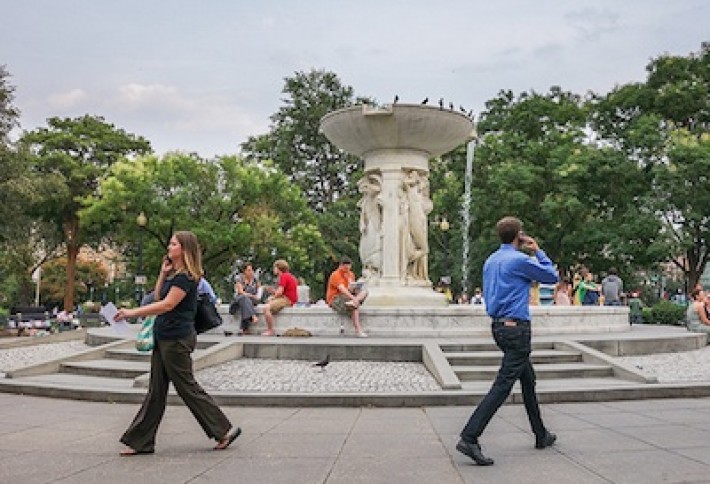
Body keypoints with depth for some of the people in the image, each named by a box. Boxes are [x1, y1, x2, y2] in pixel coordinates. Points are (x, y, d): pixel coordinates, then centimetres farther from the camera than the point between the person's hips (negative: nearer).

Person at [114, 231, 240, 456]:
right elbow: (157, 297, 16)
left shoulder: (186, 277, -16)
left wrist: (133, 312, -25)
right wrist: (163, 274, 7)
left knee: (187, 387, -1)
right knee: (156, 391, 11)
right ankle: (140, 442, 16)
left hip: (177, 339, -10)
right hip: (165, 337, 10)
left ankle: (225, 430, 10)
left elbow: (167, 304, -24)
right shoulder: (173, 273, 15)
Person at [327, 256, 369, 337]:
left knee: (364, 291, -13)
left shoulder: (350, 274, 11)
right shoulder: (336, 275, -14)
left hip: (348, 296, 7)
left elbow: (350, 290, 7)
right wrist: (353, 298, -39)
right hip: (335, 299, -7)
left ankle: (352, 302, -39)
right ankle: (358, 330, -31)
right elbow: (342, 289, -28)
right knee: (354, 307, -30)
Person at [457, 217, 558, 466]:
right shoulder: (520, 260, -14)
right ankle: (469, 438, -17)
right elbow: (552, 276, -1)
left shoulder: (490, 261, 11)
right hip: (516, 327, -9)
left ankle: (541, 435, 32)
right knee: (502, 385, -11)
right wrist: (538, 251, 9)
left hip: (497, 324, 9)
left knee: (528, 379, 20)